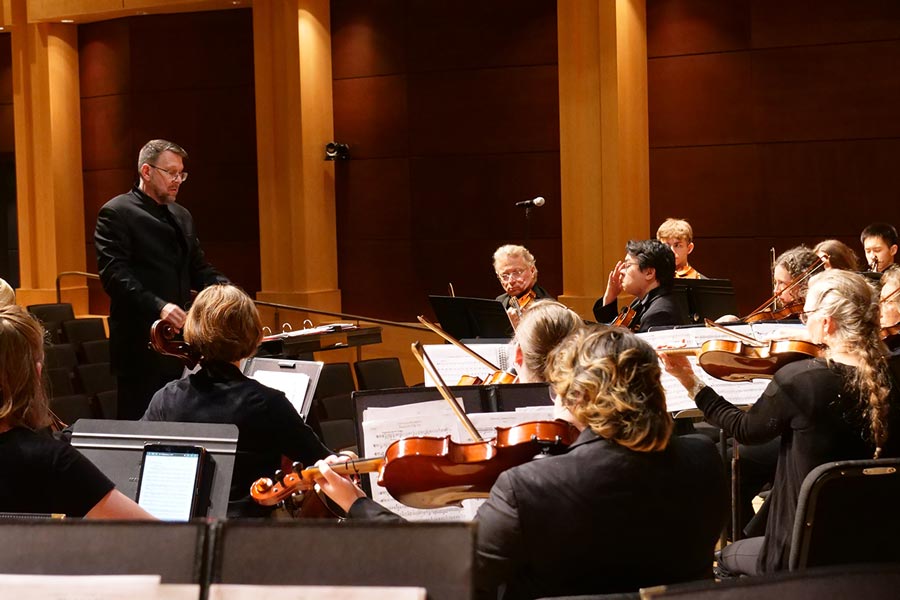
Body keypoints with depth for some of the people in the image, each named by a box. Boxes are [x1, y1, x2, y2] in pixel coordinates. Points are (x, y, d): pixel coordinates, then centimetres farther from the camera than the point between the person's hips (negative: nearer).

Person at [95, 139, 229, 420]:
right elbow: (114, 274, -16)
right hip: (141, 342, -7)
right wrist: (158, 306, -28)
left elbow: (198, 269, 20)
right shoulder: (116, 213, -6)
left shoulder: (181, 216, 18)